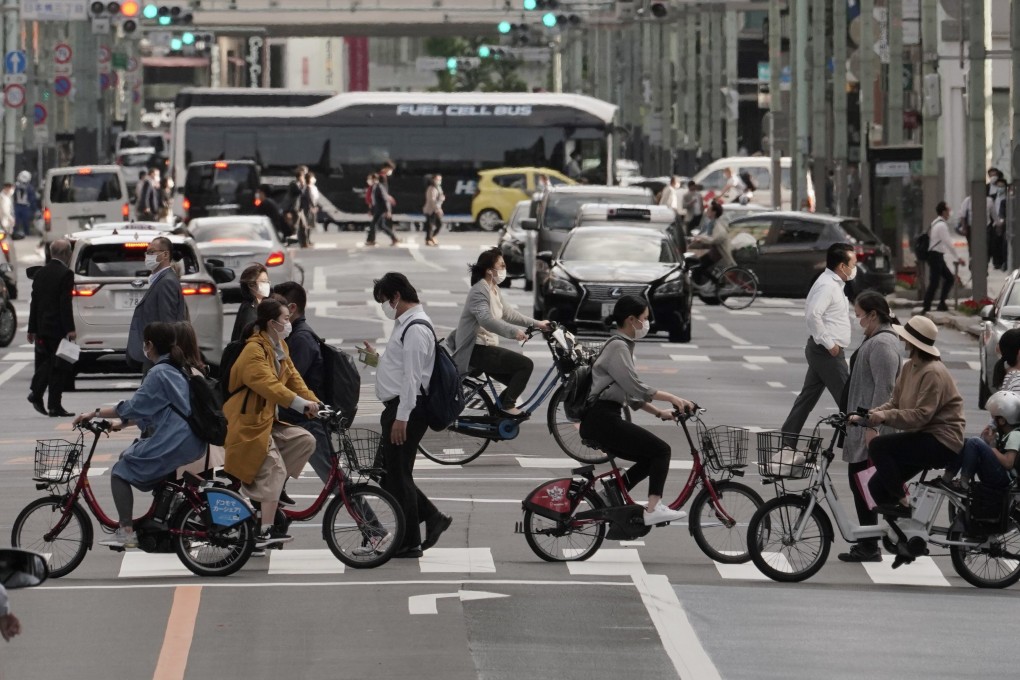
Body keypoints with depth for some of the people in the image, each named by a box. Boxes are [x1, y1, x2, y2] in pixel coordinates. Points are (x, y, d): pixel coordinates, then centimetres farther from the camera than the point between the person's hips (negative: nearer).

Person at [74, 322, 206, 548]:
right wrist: (123, 422, 20)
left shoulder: (158, 373, -13)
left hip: (172, 444, -10)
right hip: (190, 442, 10)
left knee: (120, 471, -2)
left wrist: (94, 413, -10)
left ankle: (126, 532, -8)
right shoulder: (179, 370, 16)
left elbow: (133, 407, -15)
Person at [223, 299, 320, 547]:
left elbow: (293, 377, 8)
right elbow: (268, 384, -31)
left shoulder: (280, 347, 12)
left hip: (270, 420, 9)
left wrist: (314, 402, -6)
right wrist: (301, 404, -38)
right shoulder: (254, 350, -19)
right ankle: (265, 531, -16)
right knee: (273, 469, -15)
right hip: (250, 423, -9)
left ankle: (272, 492, 4)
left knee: (305, 440, -2)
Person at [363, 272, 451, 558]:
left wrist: (402, 417, -23)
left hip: (407, 409, -10)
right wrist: (376, 357, 16)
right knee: (388, 471, 14)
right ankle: (432, 517, 18)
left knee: (397, 474, -3)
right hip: (398, 408, 10)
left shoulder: (416, 328, -16)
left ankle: (410, 543, 5)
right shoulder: (406, 323, 17)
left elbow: (412, 375, -21)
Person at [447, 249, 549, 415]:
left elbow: (508, 313, 23)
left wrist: (536, 323, 18)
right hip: (477, 350, -10)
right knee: (525, 364, -16)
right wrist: (513, 331, -46)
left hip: (486, 347, 10)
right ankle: (507, 406, -7)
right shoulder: (479, 291, -19)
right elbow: (486, 320, -35)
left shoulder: (494, 289, 14)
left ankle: (499, 408, 17)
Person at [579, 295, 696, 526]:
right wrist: (672, 398, -16)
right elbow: (636, 388, -20)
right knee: (660, 450, -11)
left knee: (650, 458, 13)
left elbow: (631, 393, 21)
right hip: (602, 420, -10)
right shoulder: (617, 347, -12)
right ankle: (653, 508, -16)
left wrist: (659, 412, 14)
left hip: (603, 420, 10)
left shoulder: (622, 345, 19)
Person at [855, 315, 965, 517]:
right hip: (923, 439, 9)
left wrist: (885, 416, -32)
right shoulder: (909, 368, 9)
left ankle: (902, 503, -13)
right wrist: (868, 415, -8)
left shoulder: (933, 373, -19)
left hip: (942, 442, -9)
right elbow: (895, 403, 8)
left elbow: (921, 415, -26)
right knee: (877, 486, 0)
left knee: (878, 446, -22)